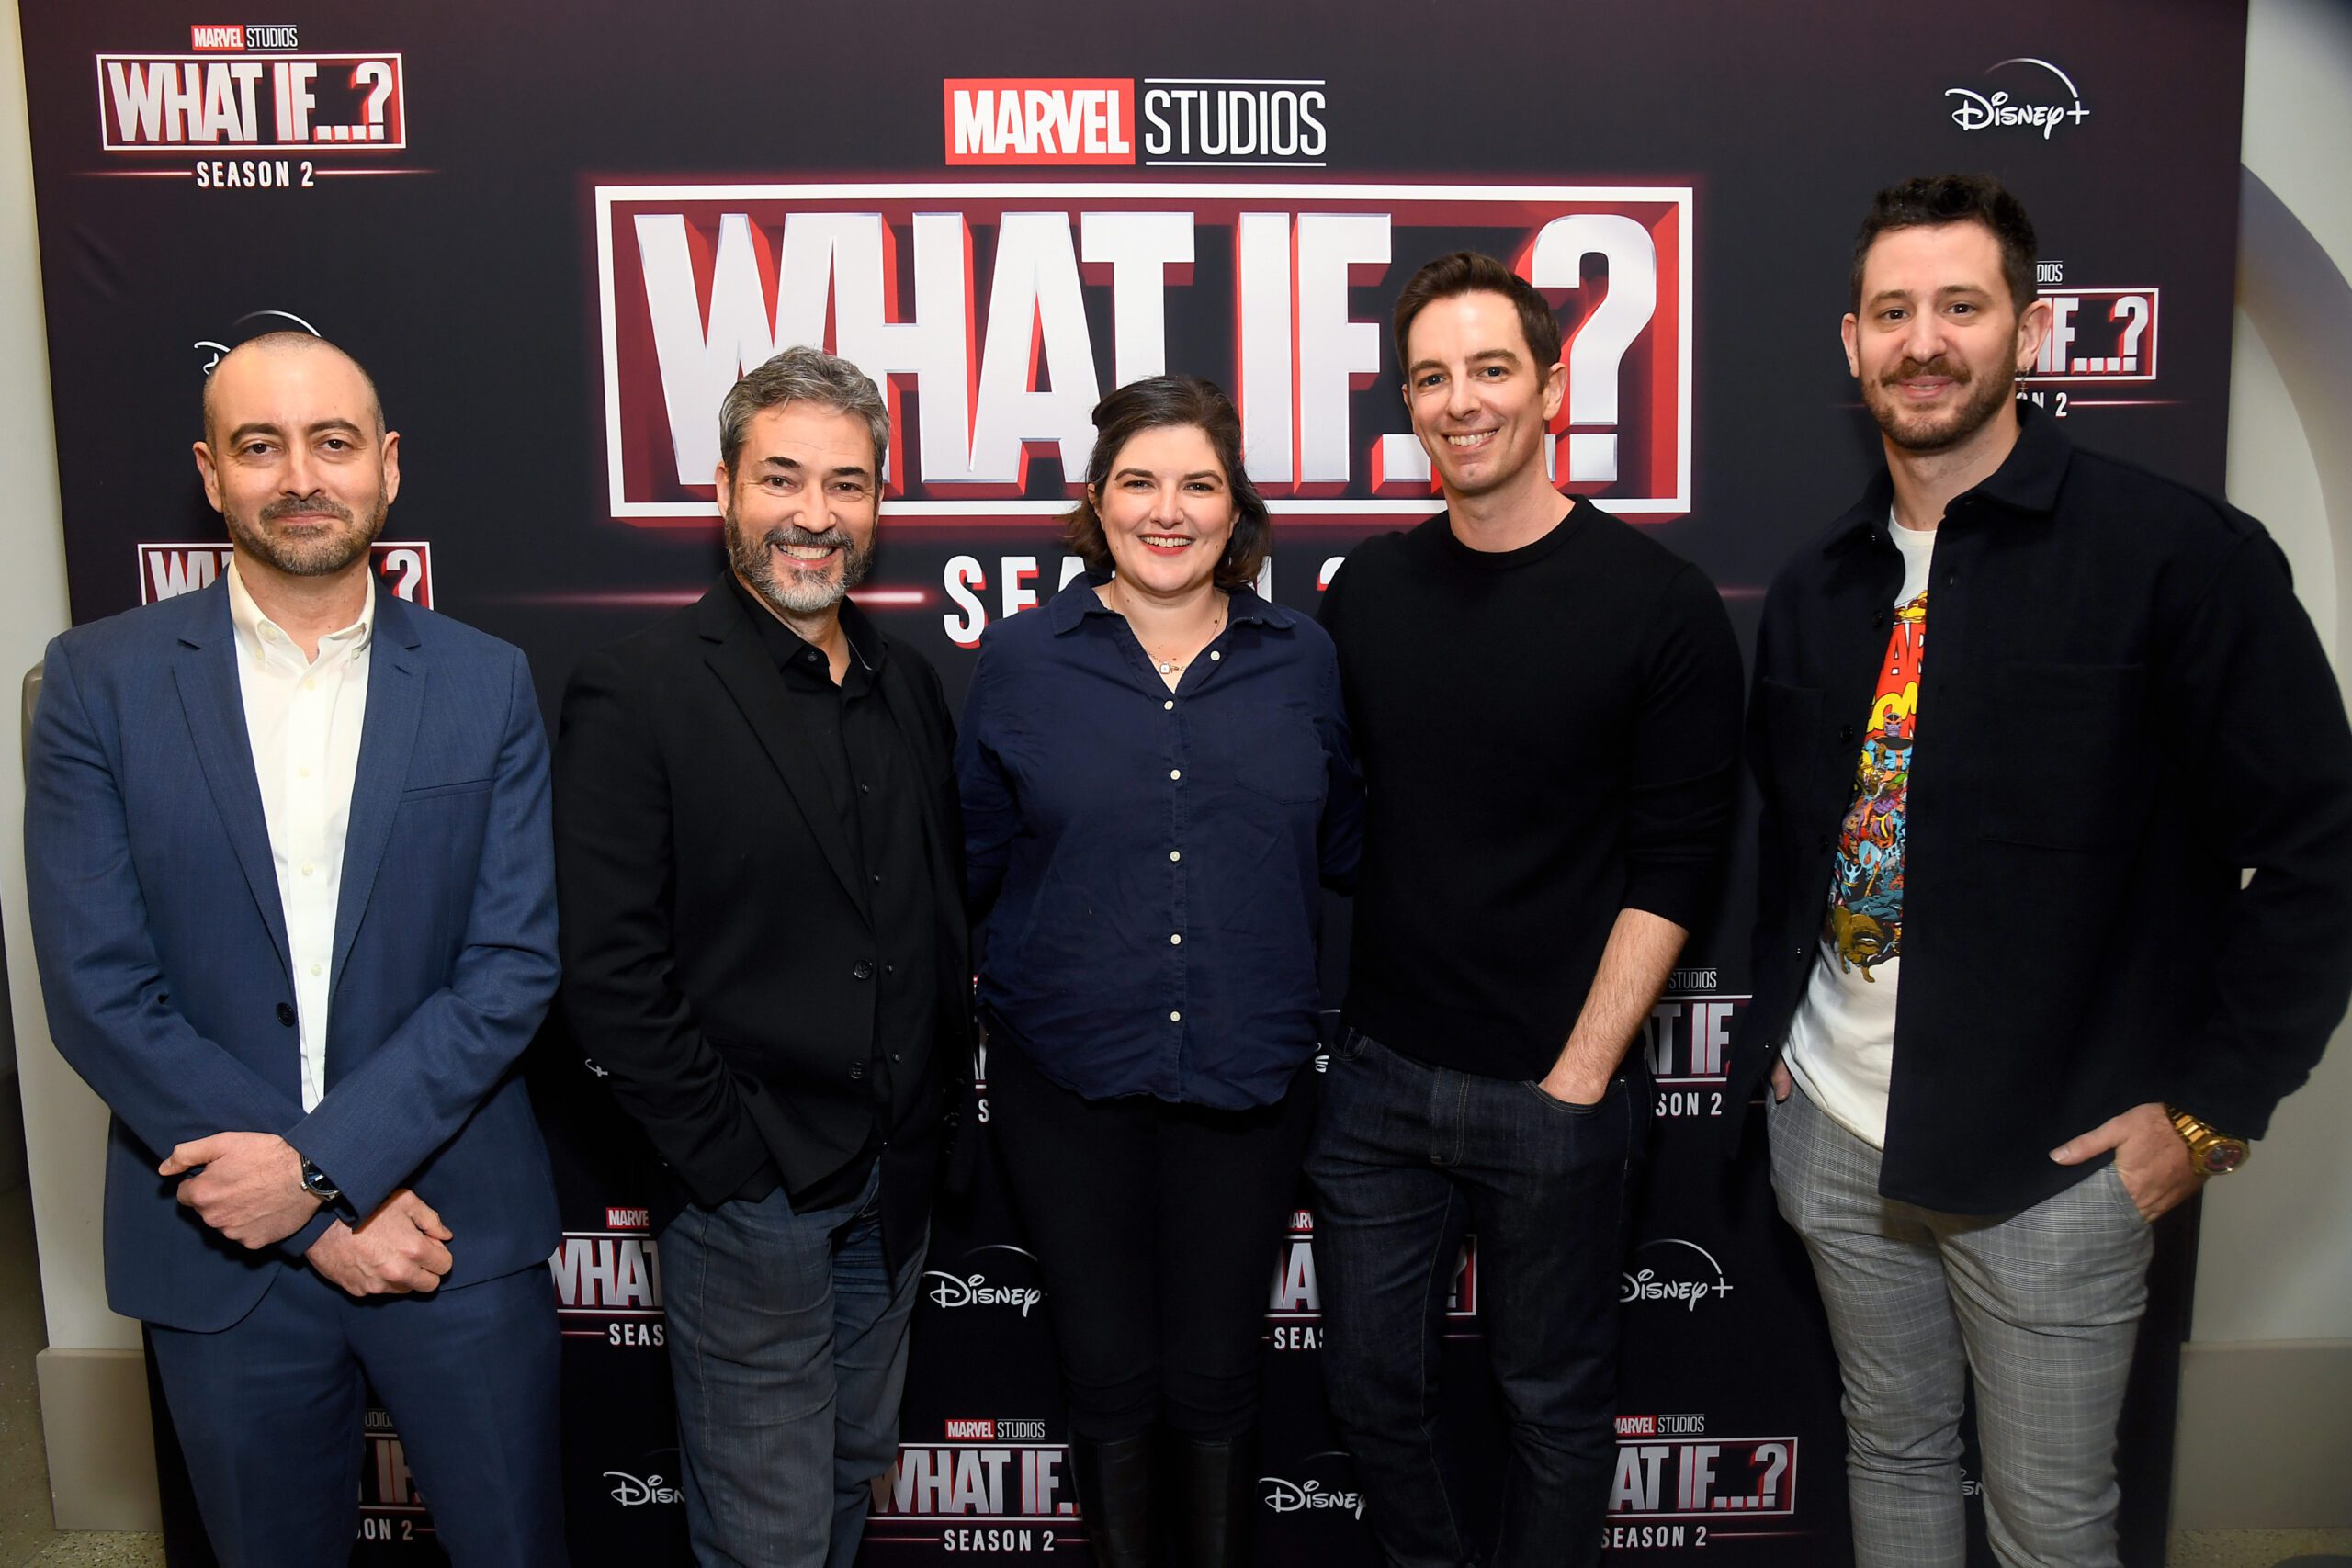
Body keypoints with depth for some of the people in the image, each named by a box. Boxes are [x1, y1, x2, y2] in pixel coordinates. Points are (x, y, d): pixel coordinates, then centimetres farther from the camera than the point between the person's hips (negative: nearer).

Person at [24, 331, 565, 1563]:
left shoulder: (485, 685, -1)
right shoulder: (99, 681, -3)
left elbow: (513, 966, -5)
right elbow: (96, 989, -8)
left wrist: (325, 1163, -15)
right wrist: (327, 1221, -11)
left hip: (457, 1231, 0)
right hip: (217, 1251, 0)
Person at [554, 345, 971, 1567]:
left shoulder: (906, 685, 6)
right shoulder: (636, 693, -13)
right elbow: (607, 972, -16)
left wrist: (936, 1089, 5)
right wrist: (725, 1154, -16)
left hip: (892, 1179, 6)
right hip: (745, 1190, -6)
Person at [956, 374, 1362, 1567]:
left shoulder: (1300, 658, 1)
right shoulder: (1020, 660, -2)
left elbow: (1345, 844, 10)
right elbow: (971, 860, 4)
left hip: (1248, 1072, 1)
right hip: (1068, 1076, 0)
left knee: (1217, 1378, 16)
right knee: (1106, 1375, 15)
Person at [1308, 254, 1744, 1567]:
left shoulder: (1662, 604, -8)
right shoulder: (1367, 591, 4)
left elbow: (1675, 865, -9)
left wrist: (1581, 1072, -12)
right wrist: (1320, 1016, 5)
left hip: (1558, 1090, -3)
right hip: (1376, 1070, 4)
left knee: (1556, 1402, 14)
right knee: (1373, 1383, 17)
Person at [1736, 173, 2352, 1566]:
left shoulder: (2181, 556, -12)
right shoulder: (1817, 588, 6)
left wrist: (2211, 1109, -12)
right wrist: (1777, 1028, 9)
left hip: (2053, 1154, -5)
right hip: (1832, 1132, 5)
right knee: (1893, 1452, 21)